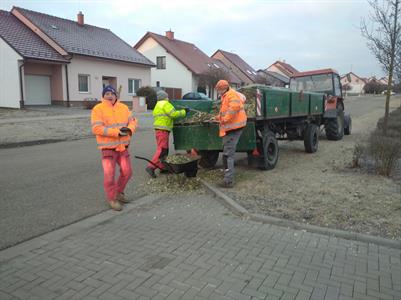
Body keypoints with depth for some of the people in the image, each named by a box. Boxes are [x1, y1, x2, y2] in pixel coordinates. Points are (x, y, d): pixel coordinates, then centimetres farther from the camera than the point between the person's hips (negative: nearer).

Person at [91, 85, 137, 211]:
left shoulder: (123, 107, 9)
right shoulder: (98, 109, -7)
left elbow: (132, 121, 6)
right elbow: (96, 128, -17)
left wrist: (129, 129, -19)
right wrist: (117, 132, -23)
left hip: (123, 146, 5)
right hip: (108, 147, -5)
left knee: (127, 172, 8)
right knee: (109, 174, -7)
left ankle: (118, 192, 31)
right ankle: (112, 198, 13)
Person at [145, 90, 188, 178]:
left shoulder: (157, 106, 23)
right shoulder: (165, 104, -8)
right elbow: (173, 114, -16)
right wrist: (184, 111, -6)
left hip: (158, 130, 10)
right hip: (163, 130, -10)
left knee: (164, 150, 15)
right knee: (161, 150, -11)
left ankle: (163, 167, 18)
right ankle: (151, 167, -17)